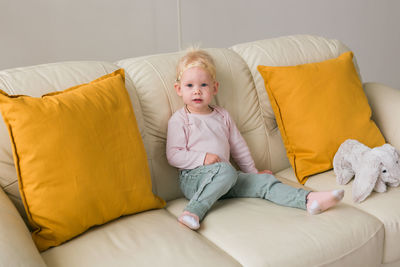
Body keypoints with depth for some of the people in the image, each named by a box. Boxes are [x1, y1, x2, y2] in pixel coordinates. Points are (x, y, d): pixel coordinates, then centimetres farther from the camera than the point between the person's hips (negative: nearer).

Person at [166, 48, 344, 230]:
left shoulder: (222, 116, 17)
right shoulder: (179, 120, 0)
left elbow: (238, 146, 23)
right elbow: (173, 155, -6)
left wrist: (252, 172, 24)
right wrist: (203, 158, -16)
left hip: (225, 180, 6)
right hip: (193, 178, -6)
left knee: (263, 181, -12)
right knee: (226, 170, -36)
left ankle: (309, 200, -24)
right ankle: (193, 212, -42)